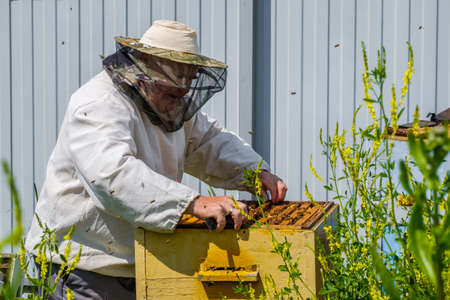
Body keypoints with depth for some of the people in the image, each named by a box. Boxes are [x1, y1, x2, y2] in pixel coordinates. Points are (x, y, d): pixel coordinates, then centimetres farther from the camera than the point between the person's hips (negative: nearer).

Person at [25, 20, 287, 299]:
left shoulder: (172, 103, 9)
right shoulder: (98, 106, -22)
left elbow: (212, 141, 18)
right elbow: (115, 174, -38)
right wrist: (195, 203, -46)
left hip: (138, 265, 8)